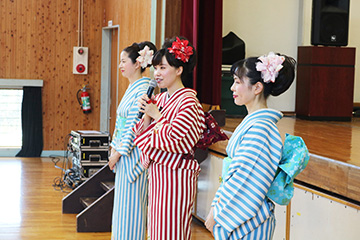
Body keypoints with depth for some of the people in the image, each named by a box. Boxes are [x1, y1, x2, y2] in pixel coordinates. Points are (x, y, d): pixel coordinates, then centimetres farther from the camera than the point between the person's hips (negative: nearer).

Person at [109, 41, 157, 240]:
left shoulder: (143, 90, -17)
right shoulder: (131, 88, 13)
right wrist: (114, 147, 11)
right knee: (122, 203, 15)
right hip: (124, 157, 10)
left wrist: (119, 152, -15)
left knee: (130, 205, -2)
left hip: (133, 156, -10)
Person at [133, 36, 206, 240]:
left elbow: (175, 140, -21)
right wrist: (147, 116, -6)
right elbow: (142, 134, 12)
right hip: (157, 172, 8)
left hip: (176, 176, -8)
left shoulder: (188, 102, -15)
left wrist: (156, 116, -11)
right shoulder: (160, 99, 10)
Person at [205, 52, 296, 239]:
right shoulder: (252, 122, 10)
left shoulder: (259, 129, -20)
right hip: (236, 217, 9)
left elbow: (244, 181, -21)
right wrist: (216, 207, 12)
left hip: (248, 222, -9)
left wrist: (216, 213, -13)